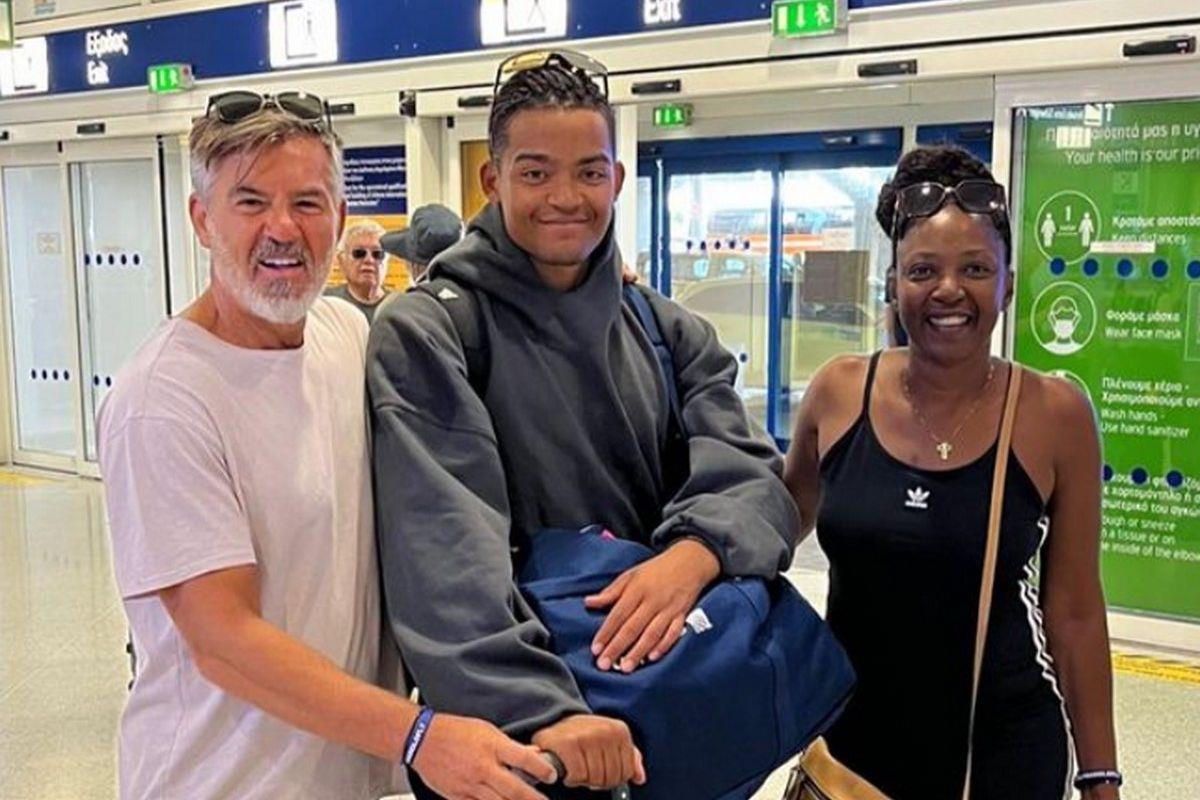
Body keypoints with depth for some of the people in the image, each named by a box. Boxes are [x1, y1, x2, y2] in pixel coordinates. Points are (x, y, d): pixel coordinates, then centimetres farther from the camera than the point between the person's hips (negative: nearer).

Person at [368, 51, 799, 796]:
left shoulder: (673, 335, 4)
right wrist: (538, 708, -35)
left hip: (672, 696, 5)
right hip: (502, 723, -4)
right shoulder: (425, 335, -11)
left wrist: (694, 552, -29)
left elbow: (751, 475, -7)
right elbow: (447, 547, -23)